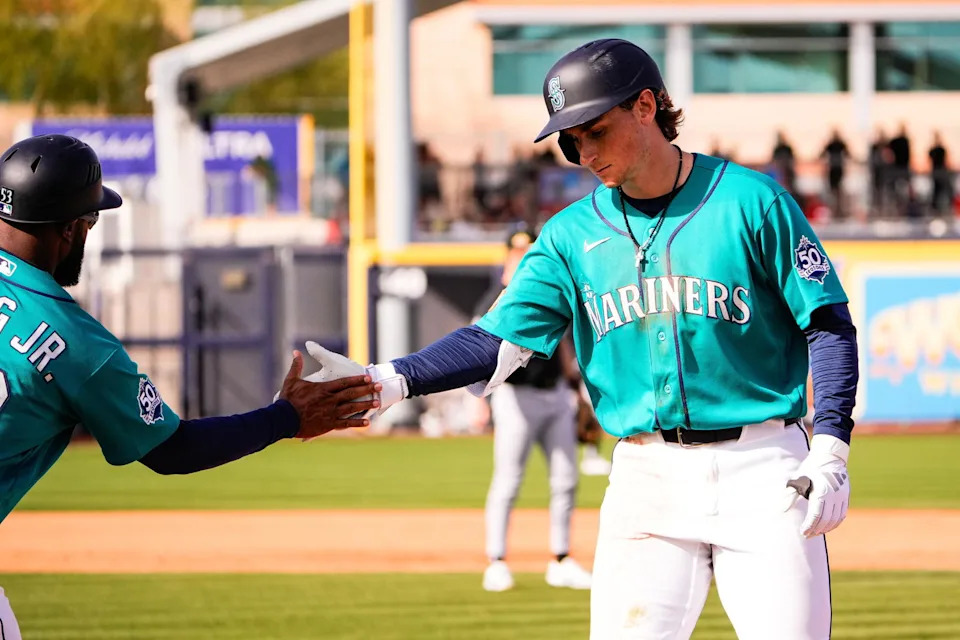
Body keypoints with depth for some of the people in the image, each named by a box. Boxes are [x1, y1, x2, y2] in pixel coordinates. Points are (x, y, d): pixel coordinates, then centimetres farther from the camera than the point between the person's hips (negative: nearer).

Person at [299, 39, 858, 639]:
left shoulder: (751, 201, -3)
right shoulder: (572, 234, 8)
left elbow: (829, 324, -2)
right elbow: (498, 342, 0)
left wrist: (830, 448, -13)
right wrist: (387, 381, -15)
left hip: (759, 469, -3)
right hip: (647, 476, 3)